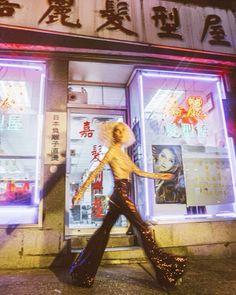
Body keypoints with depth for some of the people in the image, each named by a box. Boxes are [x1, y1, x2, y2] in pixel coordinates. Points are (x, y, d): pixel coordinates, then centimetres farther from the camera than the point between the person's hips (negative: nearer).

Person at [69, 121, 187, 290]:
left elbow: (139, 172, 22)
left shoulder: (123, 153, 19)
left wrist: (159, 176, 25)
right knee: (143, 228, -4)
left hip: (119, 195, 9)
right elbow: (96, 171, -14)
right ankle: (164, 269, 7)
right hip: (121, 194, -9)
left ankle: (83, 272, 22)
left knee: (104, 231, 11)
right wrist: (81, 191, -19)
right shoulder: (113, 150, -6)